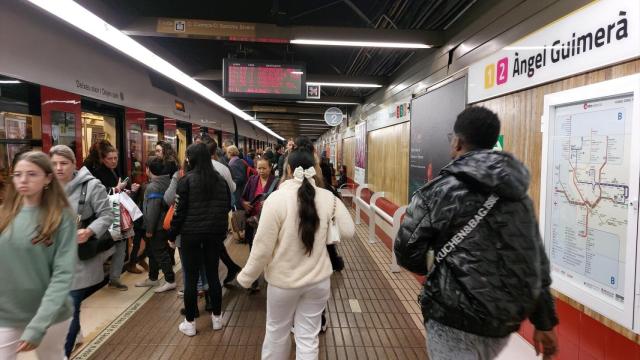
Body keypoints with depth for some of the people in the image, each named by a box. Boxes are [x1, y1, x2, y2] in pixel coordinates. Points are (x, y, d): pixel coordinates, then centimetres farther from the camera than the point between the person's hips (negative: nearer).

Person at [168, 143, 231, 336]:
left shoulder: (186, 179, -9)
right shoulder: (220, 179, 5)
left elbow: (179, 210, -9)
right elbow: (227, 205, 10)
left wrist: (172, 234, 1)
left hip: (191, 233, -4)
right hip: (215, 232, 4)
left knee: (191, 278, 6)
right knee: (213, 274, 13)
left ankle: (190, 322, 16)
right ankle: (217, 318, 23)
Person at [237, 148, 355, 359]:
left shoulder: (276, 198, -19)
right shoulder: (328, 197, -9)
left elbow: (263, 247, -15)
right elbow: (348, 231, -3)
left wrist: (246, 278, -1)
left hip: (283, 281, -2)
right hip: (318, 280, 2)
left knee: (277, 331, 21)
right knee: (308, 337, 14)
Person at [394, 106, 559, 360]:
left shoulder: (440, 190, -15)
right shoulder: (518, 193, 3)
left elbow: (407, 252, -10)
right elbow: (537, 260, 4)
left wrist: (432, 268, 12)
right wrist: (545, 322, 12)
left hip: (456, 320, -7)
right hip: (507, 319, 7)